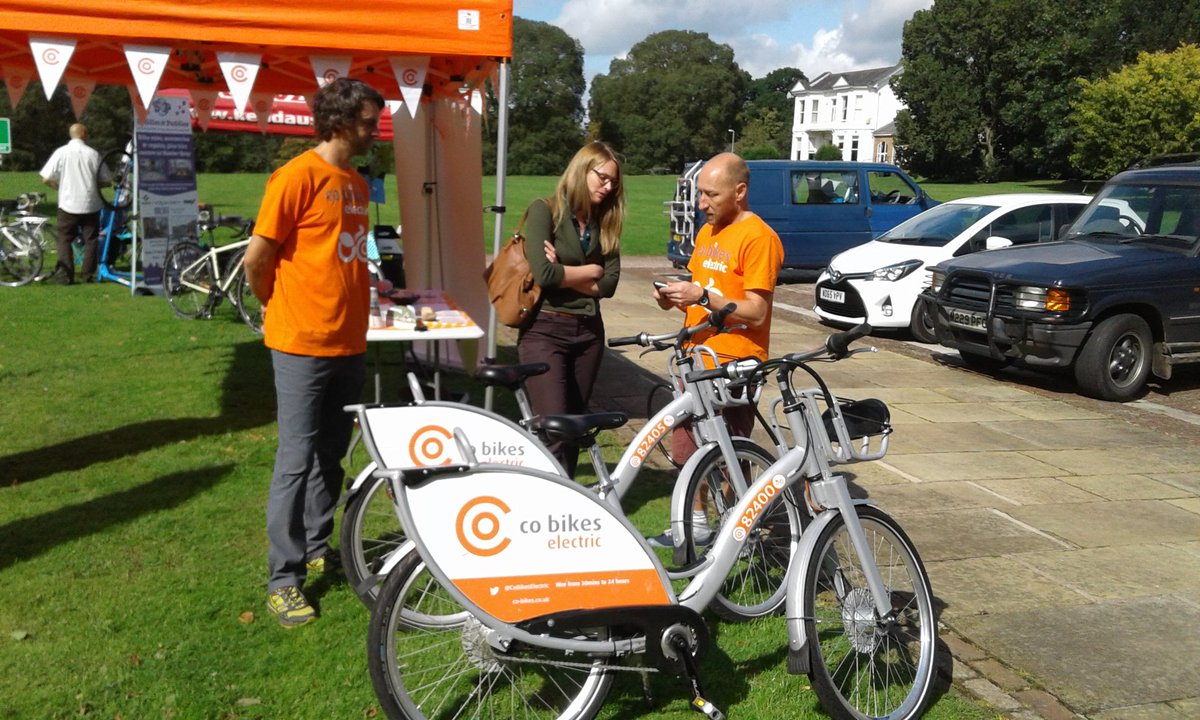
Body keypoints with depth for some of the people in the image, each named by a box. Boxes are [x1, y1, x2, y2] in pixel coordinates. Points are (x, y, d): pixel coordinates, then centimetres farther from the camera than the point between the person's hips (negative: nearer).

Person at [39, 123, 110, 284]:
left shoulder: (61, 153, -5)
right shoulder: (93, 153, -2)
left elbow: (46, 179, -6)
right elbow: (107, 179, 2)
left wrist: (59, 186, 13)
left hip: (68, 205, -1)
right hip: (91, 204, 1)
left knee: (65, 240, 7)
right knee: (90, 240, 10)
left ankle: (65, 274, -1)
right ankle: (88, 274, 8)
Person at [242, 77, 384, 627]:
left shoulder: (356, 183, 12)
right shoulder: (299, 176, -13)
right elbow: (256, 258, -11)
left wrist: (353, 320, 14)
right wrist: (276, 305, 4)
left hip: (348, 344, 8)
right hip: (302, 345, -7)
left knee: (331, 456, 16)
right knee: (296, 461, -2)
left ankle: (317, 549, 31)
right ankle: (284, 578, 8)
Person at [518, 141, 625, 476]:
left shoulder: (605, 223, 11)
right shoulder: (545, 210, -6)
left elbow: (609, 284, -1)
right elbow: (543, 274, -19)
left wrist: (565, 272, -11)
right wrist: (589, 270, -6)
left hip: (588, 332, 6)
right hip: (545, 330, -6)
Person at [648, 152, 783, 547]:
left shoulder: (758, 238, -12)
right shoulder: (707, 233, 14)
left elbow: (755, 312, -17)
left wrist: (702, 296, -24)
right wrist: (675, 298, 1)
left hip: (733, 366, -8)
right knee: (689, 447, 14)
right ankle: (696, 524, 28)